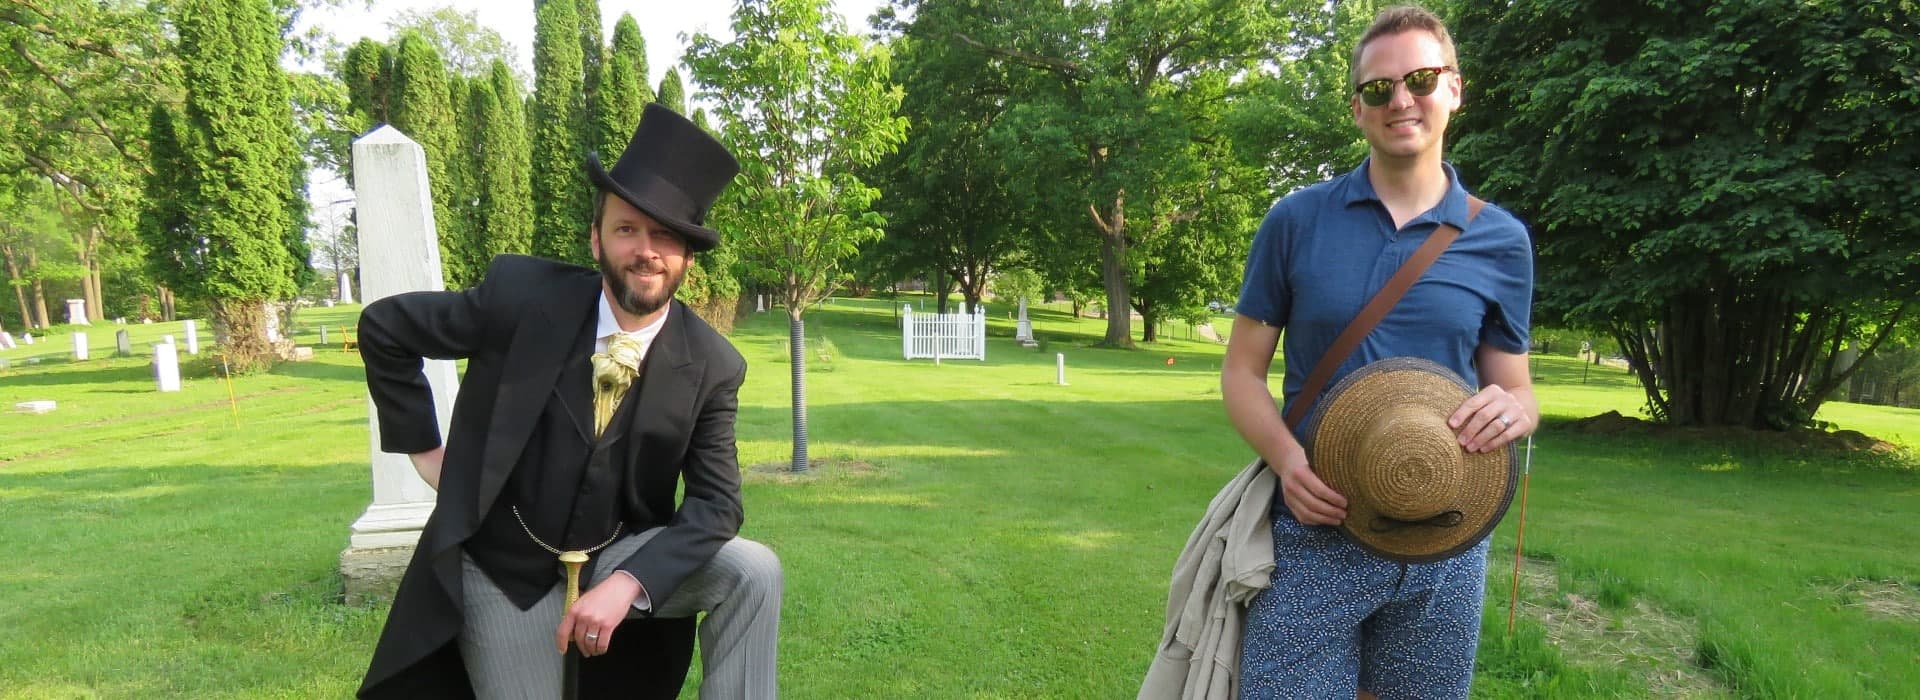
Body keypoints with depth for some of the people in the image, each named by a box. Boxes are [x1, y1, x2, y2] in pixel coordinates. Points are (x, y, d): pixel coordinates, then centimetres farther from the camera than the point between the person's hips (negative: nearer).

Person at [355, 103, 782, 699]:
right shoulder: (522, 295, -16)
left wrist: (628, 583, -29)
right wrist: (423, 448, -2)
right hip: (503, 572, -1)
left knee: (753, 570, -20)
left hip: (620, 560, 1)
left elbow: (716, 501, -14)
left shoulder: (711, 366, -12)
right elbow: (382, 328, -3)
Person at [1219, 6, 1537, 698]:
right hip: (1313, 528, -1)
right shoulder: (1296, 219, -1)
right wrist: (1285, 457, -18)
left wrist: (1512, 411, -16)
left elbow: (1515, 388, 9)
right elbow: (1242, 370, 2)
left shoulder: (1501, 240, 3)